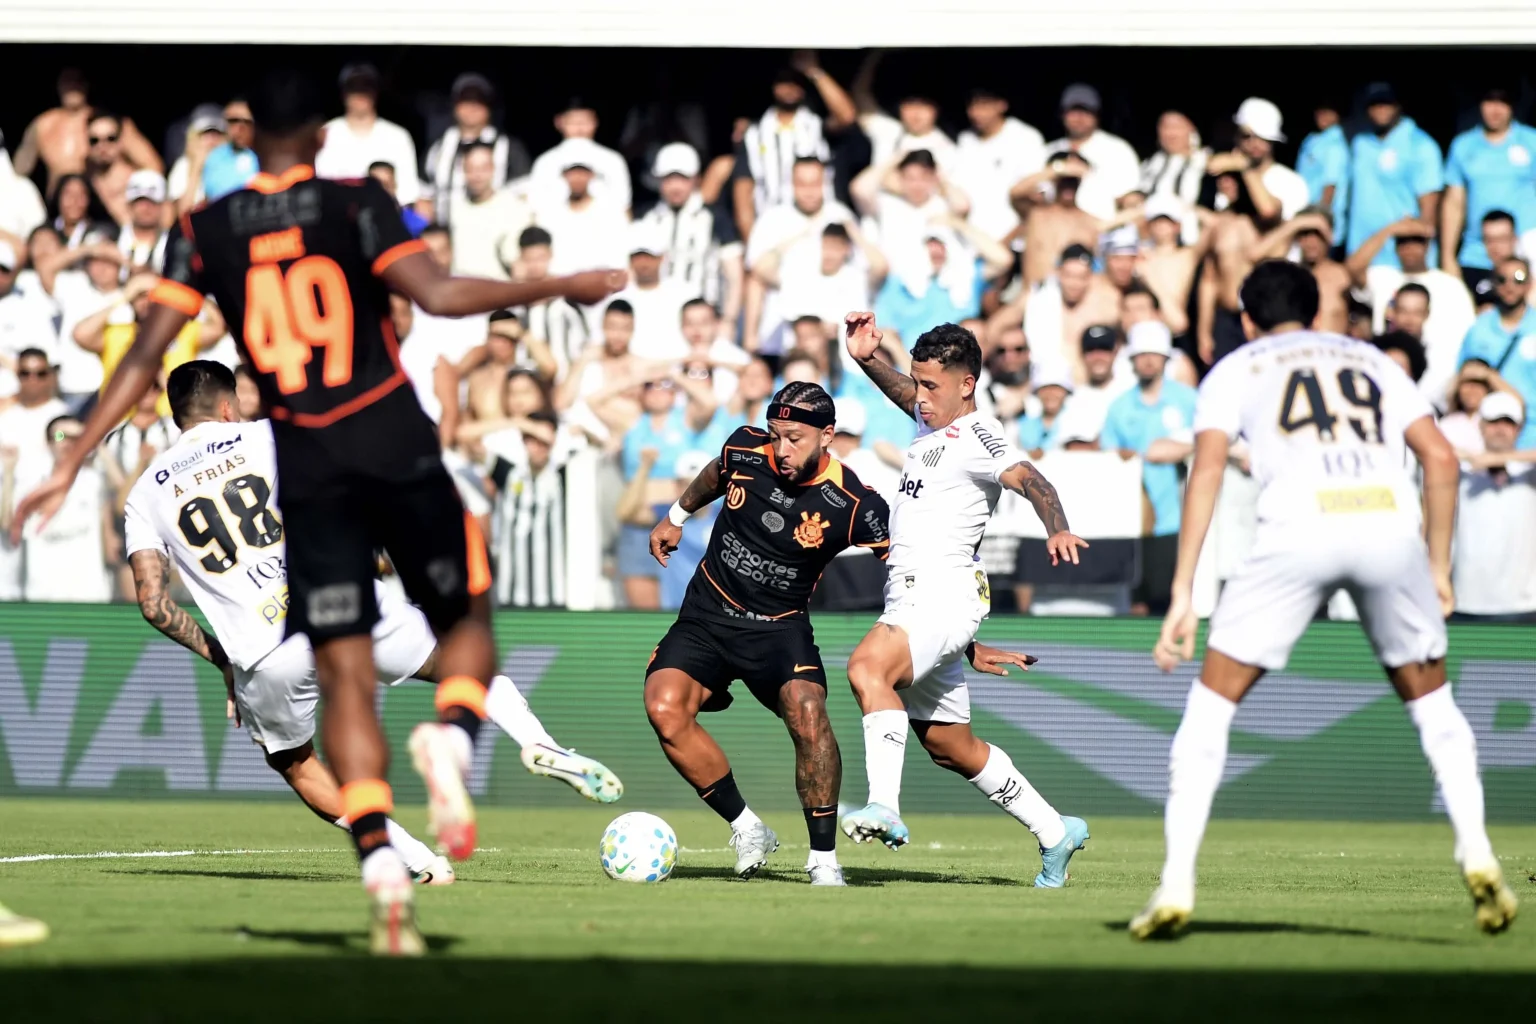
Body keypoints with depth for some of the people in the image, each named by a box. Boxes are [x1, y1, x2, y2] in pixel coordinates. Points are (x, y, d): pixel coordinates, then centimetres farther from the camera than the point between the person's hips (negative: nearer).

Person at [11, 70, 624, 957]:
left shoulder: (206, 232, 4)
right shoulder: (356, 205, -4)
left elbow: (146, 356, 1)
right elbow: (440, 296, -16)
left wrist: (72, 464, 4)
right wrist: (560, 288, -7)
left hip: (305, 470, 2)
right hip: (398, 451, -2)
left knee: (346, 677, 2)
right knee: (465, 622, 16)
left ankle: (382, 872, -15)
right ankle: (453, 735, -19)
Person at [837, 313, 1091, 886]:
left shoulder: (977, 436, -11)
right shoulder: (935, 420, 16)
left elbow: (1027, 479, -27)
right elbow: (905, 395, 36)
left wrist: (1057, 528, -47)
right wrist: (867, 360, 18)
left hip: (945, 593, -10)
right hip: (911, 597, 10)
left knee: (867, 667, -35)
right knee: (948, 746, 15)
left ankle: (884, 807, -45)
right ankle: (1054, 832, 26)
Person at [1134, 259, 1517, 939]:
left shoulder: (1235, 370, 22)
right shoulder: (1371, 361, 30)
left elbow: (1208, 467, 5)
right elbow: (1440, 458, 17)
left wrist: (1182, 593, 1)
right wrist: (1438, 569, 23)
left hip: (1301, 527, -2)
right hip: (1392, 524, 2)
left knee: (1212, 702, 10)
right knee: (1430, 699, 22)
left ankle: (1176, 887, 2)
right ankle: (1477, 855, 3)